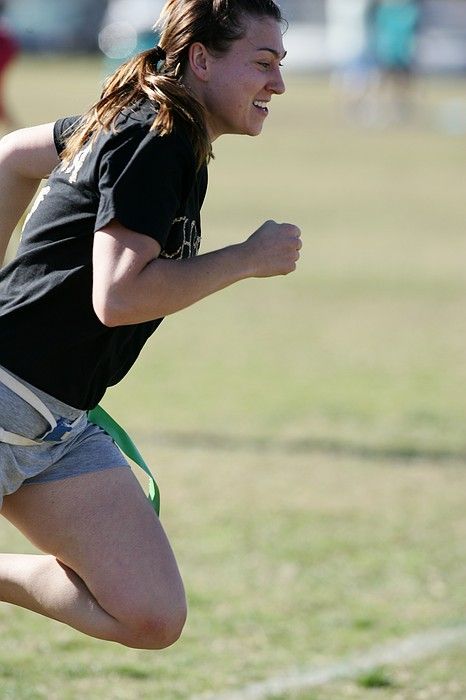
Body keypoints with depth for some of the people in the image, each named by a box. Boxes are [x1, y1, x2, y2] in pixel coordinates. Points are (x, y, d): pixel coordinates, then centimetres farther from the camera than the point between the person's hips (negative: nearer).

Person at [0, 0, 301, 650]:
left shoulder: (134, 123, 12)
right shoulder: (157, 143, -16)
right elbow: (117, 298, -25)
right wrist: (247, 257, -15)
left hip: (63, 425, 9)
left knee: (153, 619, -4)